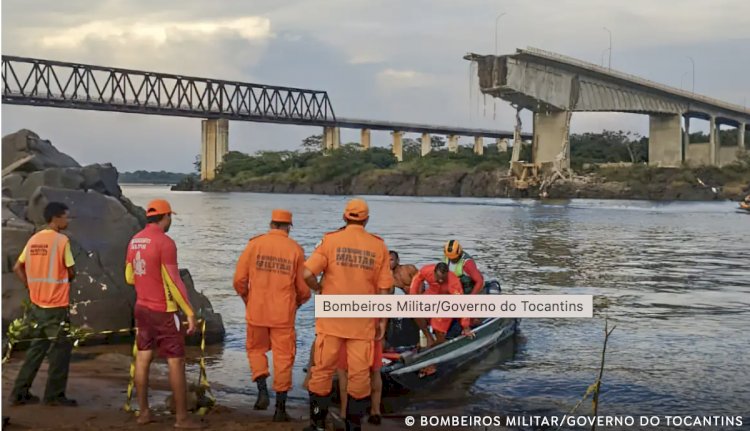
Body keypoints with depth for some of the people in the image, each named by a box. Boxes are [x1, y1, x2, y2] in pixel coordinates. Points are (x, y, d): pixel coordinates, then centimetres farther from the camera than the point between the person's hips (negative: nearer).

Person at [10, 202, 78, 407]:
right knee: (60, 349, 5)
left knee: (37, 347, 16)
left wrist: (32, 286, 11)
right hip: (56, 305, -7)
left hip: (37, 304, 7)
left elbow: (18, 268, 11)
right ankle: (54, 395, 9)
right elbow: (71, 272, -9)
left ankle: (20, 393, 17)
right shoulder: (62, 240, -13)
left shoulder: (34, 239, 8)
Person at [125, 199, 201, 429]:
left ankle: (144, 412, 17)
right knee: (176, 362, -1)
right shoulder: (165, 242, -18)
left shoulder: (135, 241, 5)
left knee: (143, 358, 11)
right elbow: (174, 282, -20)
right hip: (163, 311, -8)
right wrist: (190, 312, -15)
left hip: (142, 307, 8)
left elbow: (129, 277, 14)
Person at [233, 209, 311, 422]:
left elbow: (239, 279, -2)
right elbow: (304, 288, 1)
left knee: (256, 350, 21)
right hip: (283, 314, 0)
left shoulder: (255, 244, -2)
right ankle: (280, 408, 10)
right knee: (283, 357, 8)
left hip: (256, 311, 1)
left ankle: (262, 390, 4)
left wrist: (246, 299, 17)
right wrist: (297, 303, 22)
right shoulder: (295, 249, -1)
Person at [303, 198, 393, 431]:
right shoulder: (379, 246, 0)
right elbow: (384, 289, 0)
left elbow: (307, 273, -14)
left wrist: (318, 288, 6)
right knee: (359, 373, 8)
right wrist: (382, 321, 9)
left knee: (323, 369, 9)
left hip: (331, 318, 0)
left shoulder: (330, 240, -5)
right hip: (363, 322, 1)